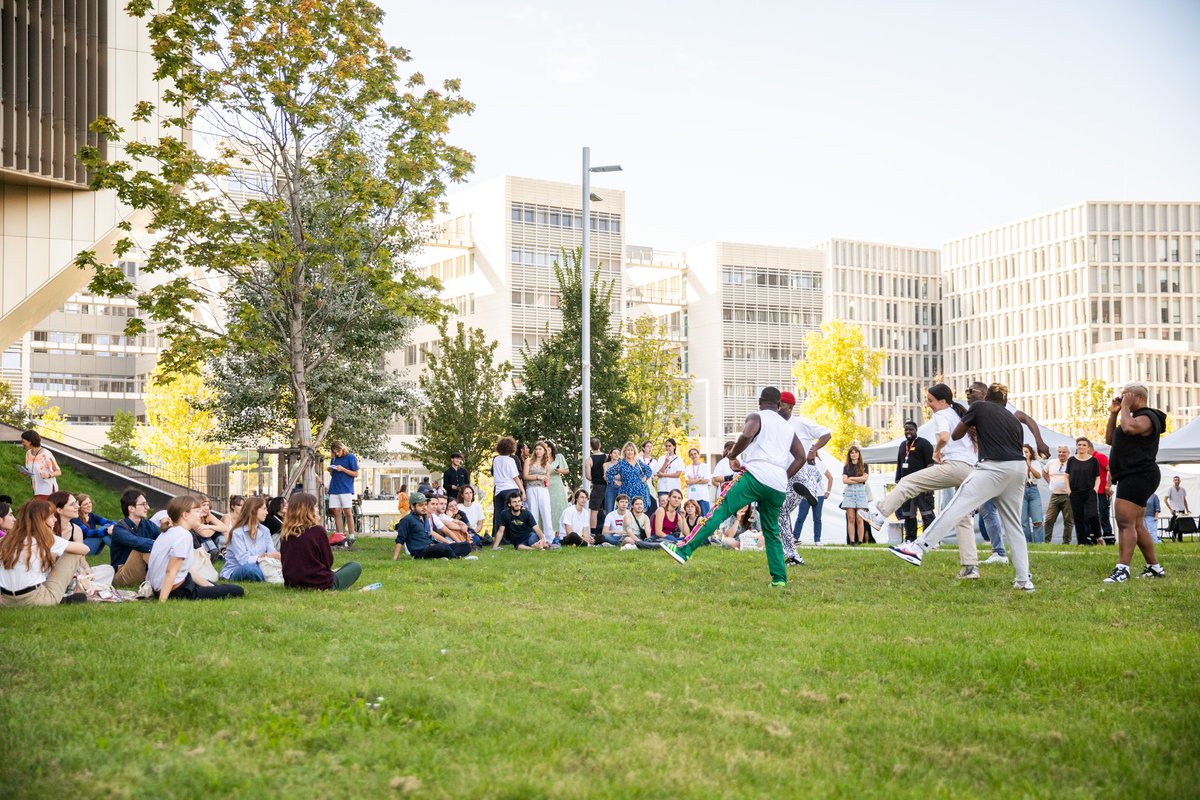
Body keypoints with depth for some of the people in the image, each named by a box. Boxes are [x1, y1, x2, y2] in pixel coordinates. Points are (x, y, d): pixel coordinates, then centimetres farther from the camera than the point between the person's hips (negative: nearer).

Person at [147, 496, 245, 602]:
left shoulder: (168, 532, 11)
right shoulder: (184, 535, -19)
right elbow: (171, 571, -25)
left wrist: (211, 586, 11)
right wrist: (162, 601, -29)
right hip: (176, 591, -10)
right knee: (237, 591, -8)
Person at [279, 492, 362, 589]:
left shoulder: (285, 534, 1)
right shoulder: (318, 530, -14)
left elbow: (285, 561, 11)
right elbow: (328, 561, -6)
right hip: (319, 584, -7)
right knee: (356, 566, 9)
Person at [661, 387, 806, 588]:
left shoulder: (756, 416, 9)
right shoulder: (788, 427, 26)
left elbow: (747, 435, -13)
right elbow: (801, 457, 20)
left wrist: (732, 455, 1)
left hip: (757, 475, -6)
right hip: (778, 487, 6)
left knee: (720, 511, -11)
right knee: (771, 532, 18)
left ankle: (684, 550, -21)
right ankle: (779, 578, 11)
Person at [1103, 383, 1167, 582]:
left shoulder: (1147, 417, -10)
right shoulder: (1135, 418, 24)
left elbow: (1129, 428, -31)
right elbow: (1110, 439, 23)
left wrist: (1125, 407, -16)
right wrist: (1113, 414, 13)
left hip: (1138, 475, -12)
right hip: (1133, 476, 12)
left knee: (1125, 523, -20)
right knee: (1137, 526, 15)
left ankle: (1122, 569, -28)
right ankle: (1154, 567, 22)